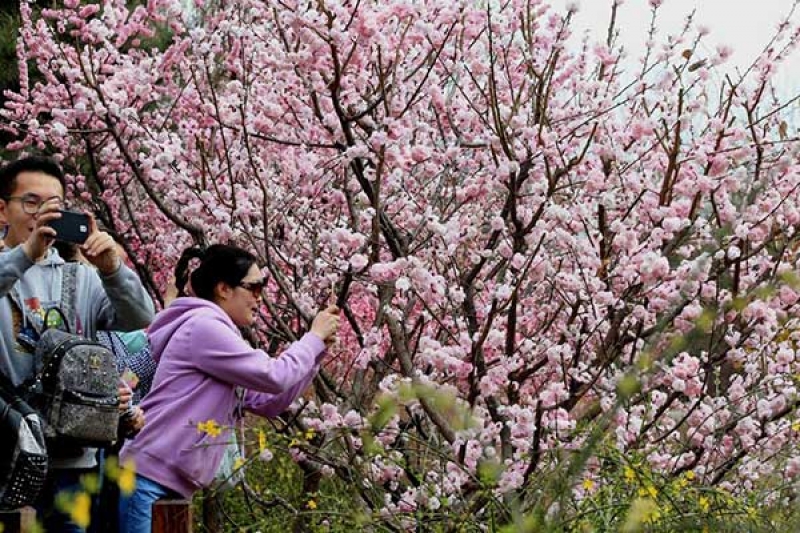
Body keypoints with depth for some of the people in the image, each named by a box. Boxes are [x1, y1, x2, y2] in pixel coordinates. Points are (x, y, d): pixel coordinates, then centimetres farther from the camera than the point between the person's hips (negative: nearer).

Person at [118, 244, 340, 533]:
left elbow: (269, 402, 20)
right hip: (148, 474, -10)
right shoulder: (203, 326, -9)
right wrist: (315, 337, 4)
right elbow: (273, 377, -11)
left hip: (170, 484, 11)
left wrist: (317, 347, 16)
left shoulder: (218, 333, 22)